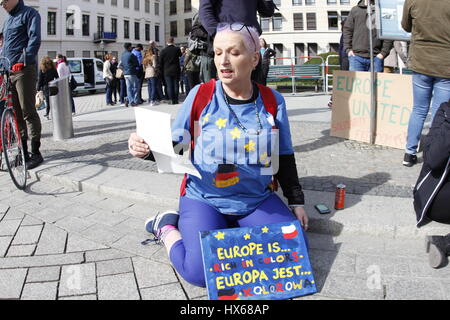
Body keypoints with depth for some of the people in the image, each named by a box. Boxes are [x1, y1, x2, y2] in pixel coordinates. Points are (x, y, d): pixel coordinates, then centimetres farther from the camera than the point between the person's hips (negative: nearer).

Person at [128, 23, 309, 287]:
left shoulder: (273, 101, -1)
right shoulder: (200, 95, -7)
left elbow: (285, 158, 8)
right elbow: (172, 146, -2)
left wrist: (297, 202, 6)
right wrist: (147, 149, -23)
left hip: (258, 200, 4)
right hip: (204, 199, -3)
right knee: (202, 271, -24)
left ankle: (232, 230, 8)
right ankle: (168, 228, 6)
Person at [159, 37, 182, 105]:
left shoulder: (163, 51, -3)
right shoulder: (177, 49, -5)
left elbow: (160, 62, 0)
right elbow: (180, 55, 15)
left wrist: (162, 71, 8)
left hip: (167, 71, 0)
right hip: (176, 71, 0)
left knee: (169, 86, 3)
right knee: (176, 85, 7)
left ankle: (171, 100, 1)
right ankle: (176, 100, 8)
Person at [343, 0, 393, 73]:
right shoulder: (355, 10, 13)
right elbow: (347, 30, 11)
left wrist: (383, 52, -5)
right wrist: (348, 49, -1)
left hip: (376, 57, 0)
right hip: (356, 56, 1)